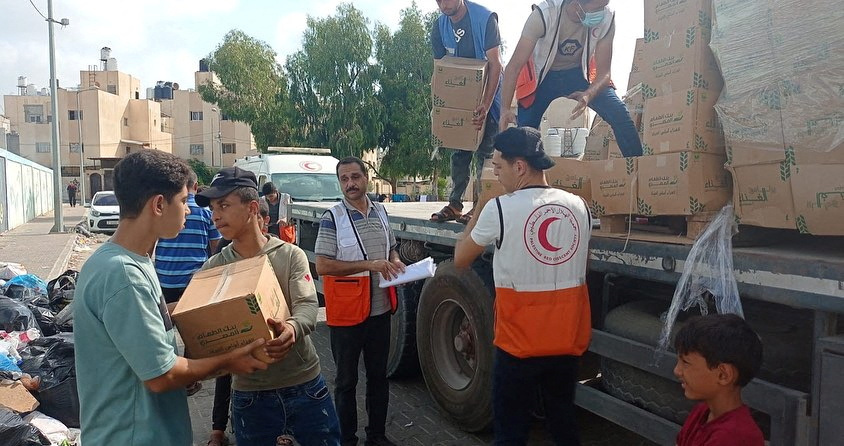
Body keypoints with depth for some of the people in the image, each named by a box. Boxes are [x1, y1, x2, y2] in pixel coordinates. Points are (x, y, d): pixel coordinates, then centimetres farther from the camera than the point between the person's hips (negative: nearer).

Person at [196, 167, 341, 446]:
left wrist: (292, 327, -39)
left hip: (305, 387, -1)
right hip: (249, 396, 1)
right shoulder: (214, 268, 1)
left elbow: (308, 307, -16)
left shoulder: (291, 255, -5)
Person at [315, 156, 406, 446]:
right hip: (347, 313, -5)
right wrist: (369, 265, -24)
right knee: (346, 380, 10)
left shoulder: (380, 212, 6)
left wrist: (395, 262, -4)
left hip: (380, 310, 5)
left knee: (378, 375, 17)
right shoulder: (332, 218, -11)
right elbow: (322, 265, -18)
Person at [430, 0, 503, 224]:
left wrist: (486, 104, -30)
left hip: (488, 91, -5)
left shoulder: (485, 18, -17)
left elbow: (495, 64, -21)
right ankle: (454, 204, 9)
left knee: (485, 151, -7)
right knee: (459, 150, 5)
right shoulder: (439, 27, -2)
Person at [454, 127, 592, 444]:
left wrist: (478, 212, 11)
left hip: (520, 339, -5)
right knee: (563, 416, 21)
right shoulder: (578, 205, 0)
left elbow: (460, 260, -1)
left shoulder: (499, 208, -14)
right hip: (568, 335, 5)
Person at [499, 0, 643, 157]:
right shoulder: (544, 14, -32)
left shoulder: (607, 18, -24)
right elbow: (514, 66, -32)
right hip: (543, 76, -1)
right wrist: (505, 108, -46)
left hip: (579, 73, 2)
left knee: (618, 112, -18)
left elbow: (604, 71, -19)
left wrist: (588, 95, -42)